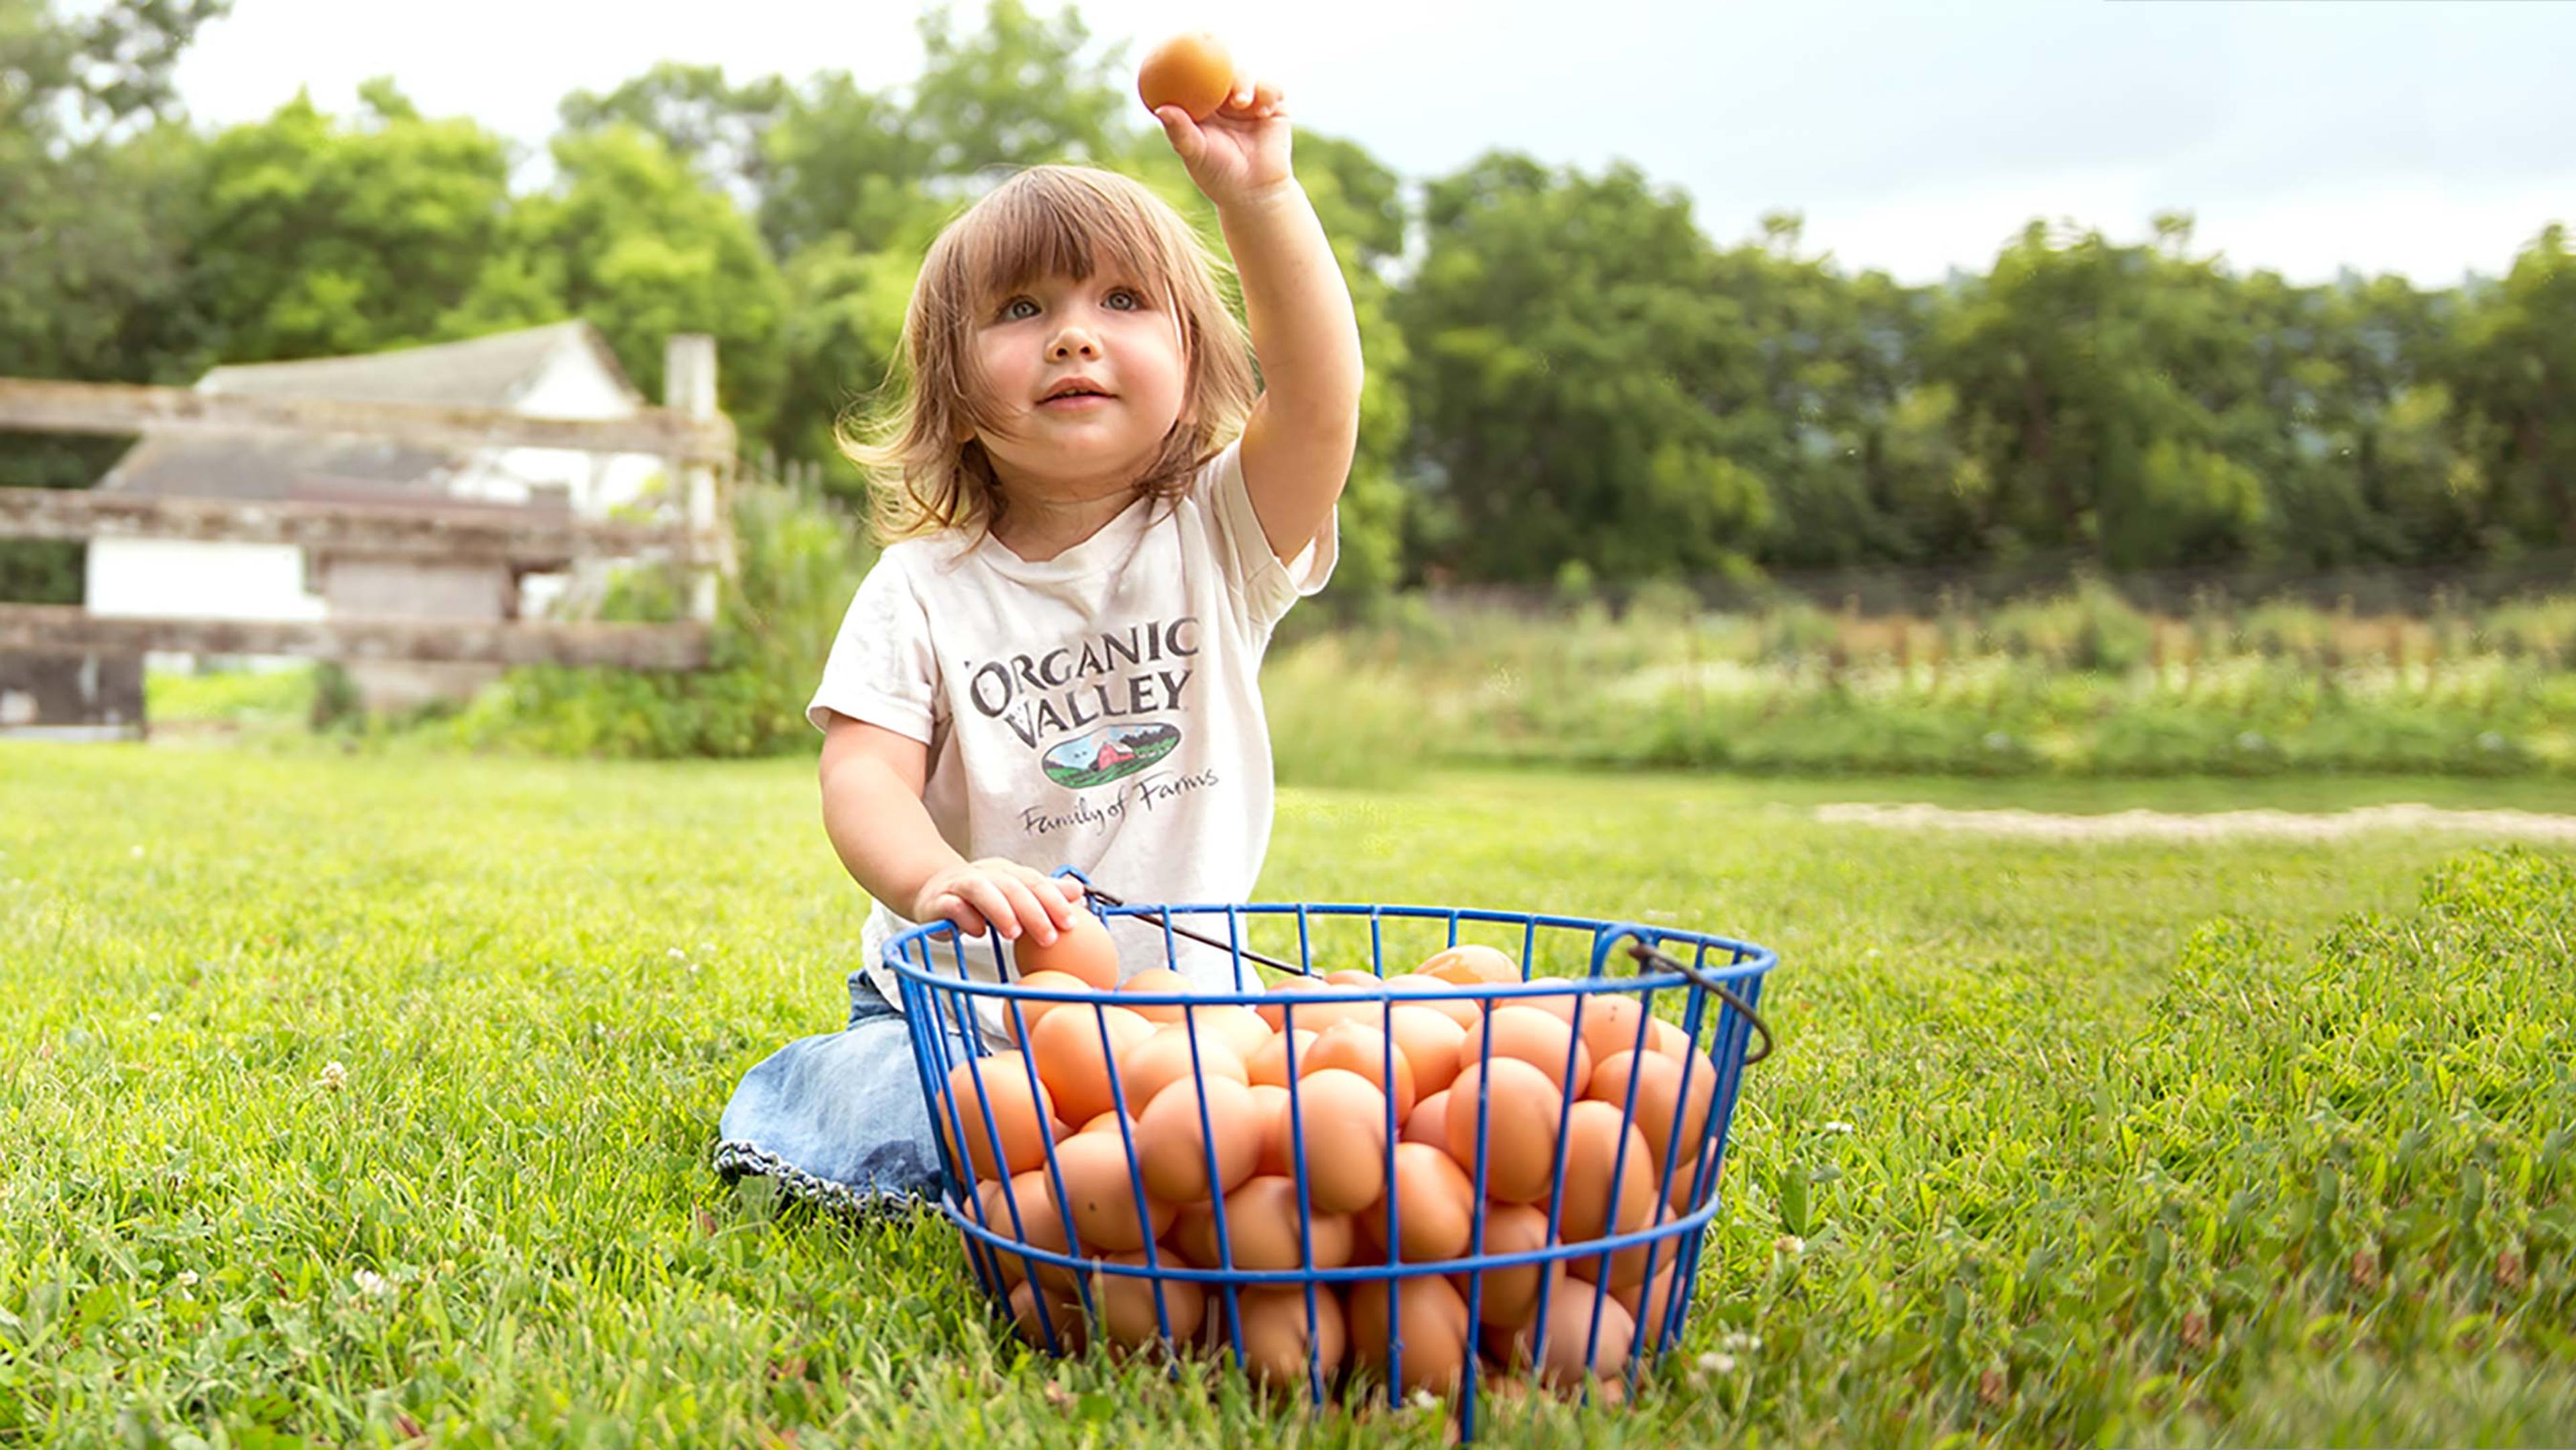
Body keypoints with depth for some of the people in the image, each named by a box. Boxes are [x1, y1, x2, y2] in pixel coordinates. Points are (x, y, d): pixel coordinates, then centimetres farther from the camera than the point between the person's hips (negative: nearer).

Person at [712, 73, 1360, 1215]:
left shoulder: (1221, 539, -2)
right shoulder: (923, 589, -3)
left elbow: (1321, 397, -20)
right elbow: (864, 772, -13)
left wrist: (1259, 197, -33)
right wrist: (934, 878, -36)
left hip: (1180, 1002, 1)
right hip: (956, 1001, -1)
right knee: (872, 1124, -26)